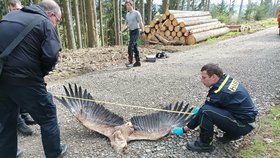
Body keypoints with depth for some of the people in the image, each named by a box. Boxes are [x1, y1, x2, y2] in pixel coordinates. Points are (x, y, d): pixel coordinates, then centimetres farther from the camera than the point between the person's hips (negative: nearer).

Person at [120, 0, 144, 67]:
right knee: (135, 47, 8)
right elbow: (126, 24, 16)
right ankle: (138, 62, 14)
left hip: (136, 31, -7)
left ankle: (130, 61, -13)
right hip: (131, 32, 7)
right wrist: (121, 31, 2)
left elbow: (140, 23, -9)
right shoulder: (127, 15, 13)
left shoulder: (136, 13, -7)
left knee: (130, 46, -16)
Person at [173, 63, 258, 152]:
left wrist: (184, 129, -6)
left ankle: (204, 144, -4)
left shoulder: (220, 92, -25)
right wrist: (200, 109, 18)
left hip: (245, 124, -9)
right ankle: (232, 134, 19)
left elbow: (205, 111, -16)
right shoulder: (227, 79, 0)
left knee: (206, 112, -24)